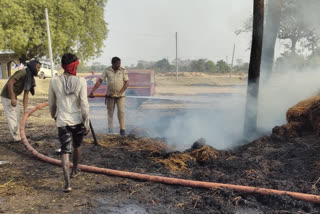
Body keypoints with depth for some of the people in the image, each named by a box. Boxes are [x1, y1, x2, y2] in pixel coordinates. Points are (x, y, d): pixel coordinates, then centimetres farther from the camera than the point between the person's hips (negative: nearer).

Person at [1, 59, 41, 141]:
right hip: (7, 97, -10)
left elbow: (26, 95, 7)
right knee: (12, 117, -4)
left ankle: (18, 136, 26)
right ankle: (17, 138, 4)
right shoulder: (22, 72, -19)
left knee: (18, 116, 15)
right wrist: (12, 98, -26)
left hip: (13, 97, 10)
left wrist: (25, 109, 4)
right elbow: (10, 83, -26)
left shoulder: (30, 77, 7)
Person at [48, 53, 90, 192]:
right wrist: (86, 123, -4)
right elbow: (84, 105, -12)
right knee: (77, 147, 23)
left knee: (65, 151, 2)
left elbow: (51, 103, 7)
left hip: (62, 121, 0)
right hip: (78, 120, 0)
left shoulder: (54, 82, -4)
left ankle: (67, 183, -5)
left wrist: (54, 116, 26)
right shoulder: (80, 81, -11)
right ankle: (75, 171, 42)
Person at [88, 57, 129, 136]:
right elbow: (99, 81, -4)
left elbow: (127, 83, -6)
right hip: (110, 95, 1)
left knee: (121, 112, -7)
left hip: (120, 96, -1)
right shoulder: (107, 71, -3)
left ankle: (122, 129, 5)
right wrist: (92, 92, -10)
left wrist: (120, 92, -16)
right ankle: (110, 131, 17)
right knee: (110, 113, 7)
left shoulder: (123, 71, -4)